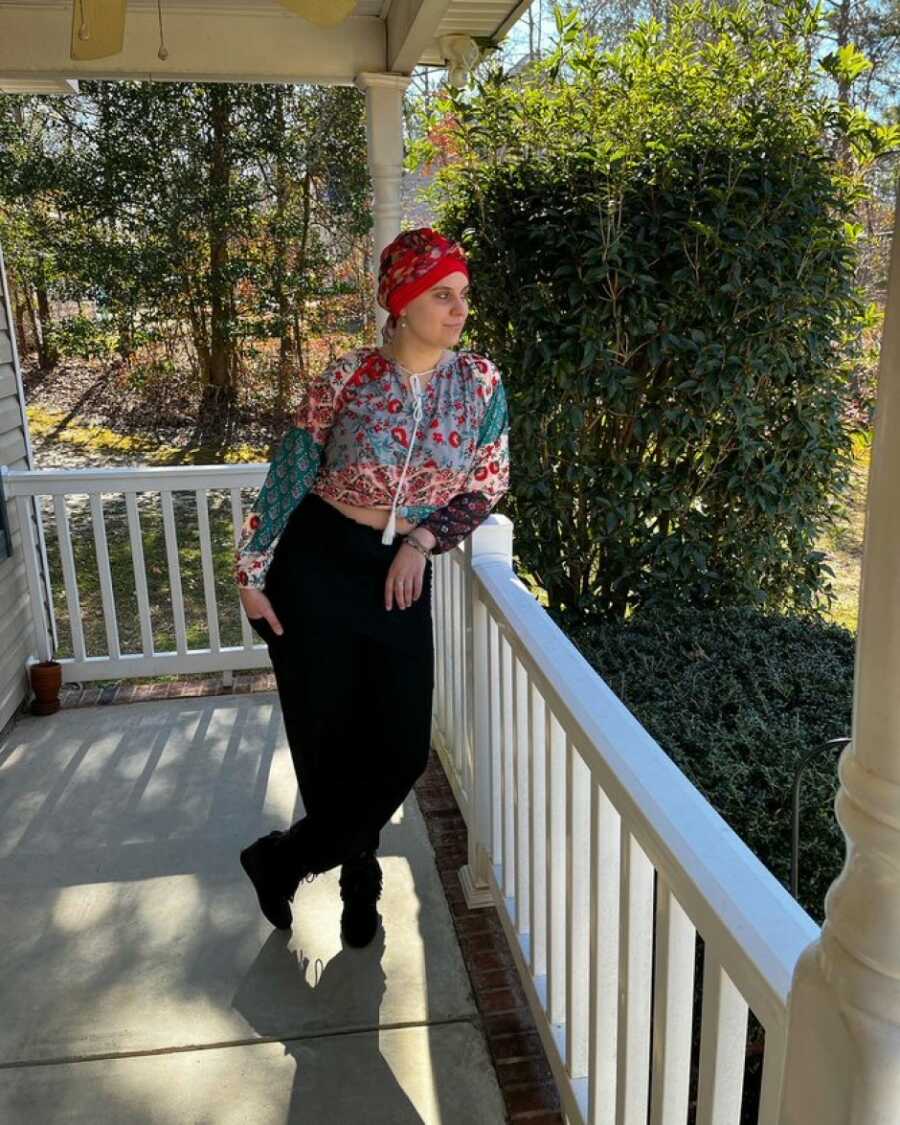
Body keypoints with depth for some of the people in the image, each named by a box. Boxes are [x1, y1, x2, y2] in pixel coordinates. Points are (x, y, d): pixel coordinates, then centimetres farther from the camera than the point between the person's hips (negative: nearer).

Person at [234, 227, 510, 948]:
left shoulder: (480, 382, -4)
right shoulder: (349, 376, -11)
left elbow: (488, 486, 5)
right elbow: (289, 475, -4)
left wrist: (423, 540, -9)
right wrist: (250, 571, -3)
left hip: (400, 576, 3)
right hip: (317, 564, -3)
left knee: (403, 750, 1)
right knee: (327, 740, 7)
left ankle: (283, 860, 26)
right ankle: (358, 872, 37)